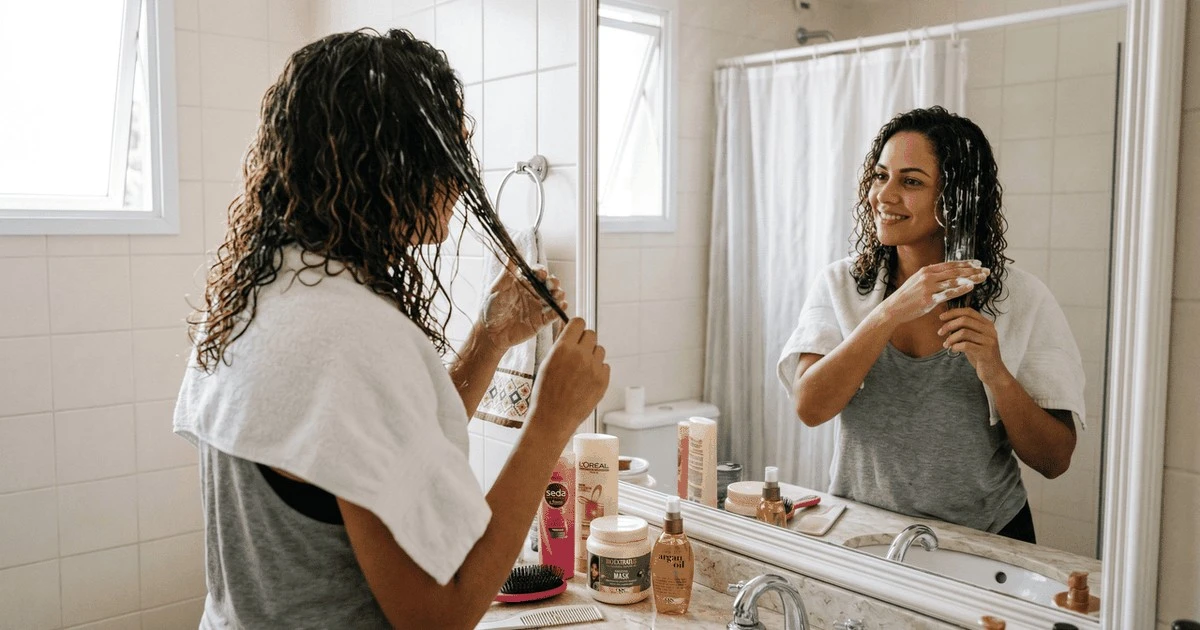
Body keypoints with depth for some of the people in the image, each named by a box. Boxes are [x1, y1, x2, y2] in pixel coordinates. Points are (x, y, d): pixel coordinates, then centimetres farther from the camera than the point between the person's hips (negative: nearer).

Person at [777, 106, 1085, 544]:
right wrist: (892, 311, -21)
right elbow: (809, 407, -14)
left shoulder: (1023, 300, -3)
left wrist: (996, 375, -19)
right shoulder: (840, 284, 1)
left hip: (984, 538, 0)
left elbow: (1054, 462, -2)